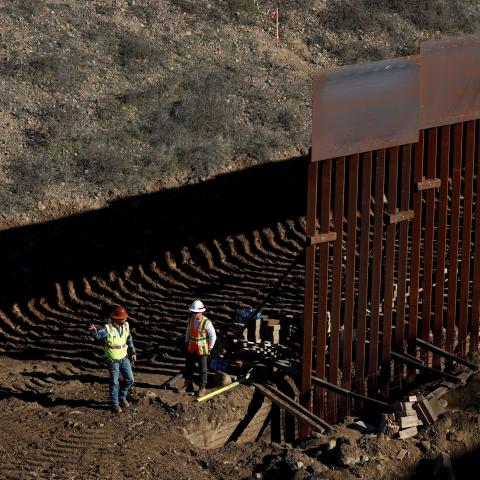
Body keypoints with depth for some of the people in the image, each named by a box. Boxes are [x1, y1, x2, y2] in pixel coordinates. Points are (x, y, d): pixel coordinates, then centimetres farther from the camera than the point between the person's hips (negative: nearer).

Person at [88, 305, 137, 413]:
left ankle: (122, 397, 33)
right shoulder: (108, 328, -23)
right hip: (112, 360, -5)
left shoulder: (125, 325, -6)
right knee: (114, 382, 4)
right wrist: (93, 330, -63)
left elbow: (129, 339, 8)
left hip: (124, 358, 5)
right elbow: (98, 335, -40)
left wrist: (133, 353, 11)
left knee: (129, 380, 10)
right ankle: (114, 403, 21)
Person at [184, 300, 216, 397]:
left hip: (202, 350, -5)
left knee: (202, 369, 8)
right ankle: (189, 386, 26)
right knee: (189, 367, 12)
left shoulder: (206, 323, -22)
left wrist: (209, 348, -6)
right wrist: (186, 342, 12)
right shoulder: (191, 320, -5)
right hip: (191, 348, 5)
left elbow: (213, 336, -12)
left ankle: (202, 388, 20)